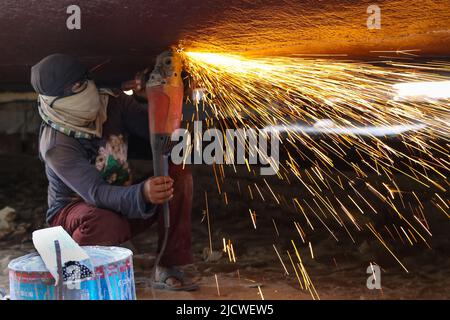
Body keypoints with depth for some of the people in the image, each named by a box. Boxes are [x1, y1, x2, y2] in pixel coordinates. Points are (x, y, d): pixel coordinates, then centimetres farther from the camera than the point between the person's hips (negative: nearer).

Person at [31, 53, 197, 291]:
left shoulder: (114, 104, -12)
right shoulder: (55, 144, -27)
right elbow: (96, 193, -38)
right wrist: (142, 194, -56)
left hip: (124, 202, 5)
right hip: (74, 211, -5)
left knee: (178, 174, -19)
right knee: (104, 225, -42)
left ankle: (168, 268, -15)